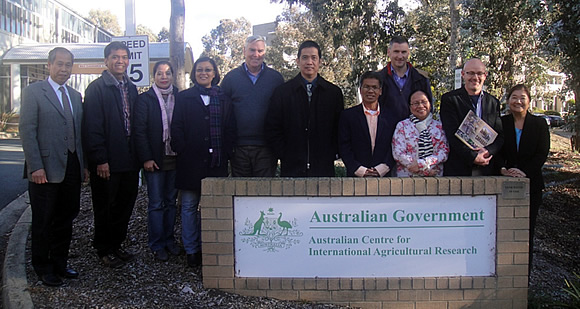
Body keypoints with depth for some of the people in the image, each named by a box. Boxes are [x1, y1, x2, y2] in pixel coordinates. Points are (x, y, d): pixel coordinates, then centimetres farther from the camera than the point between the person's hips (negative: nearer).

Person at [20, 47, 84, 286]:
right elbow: (27, 131, -10)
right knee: (43, 222, 7)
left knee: (66, 218, 14)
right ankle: (42, 268, 22)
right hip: (46, 169, -5)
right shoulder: (33, 92, -4)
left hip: (72, 168, 6)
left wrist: (83, 163, 8)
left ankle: (59, 263, 28)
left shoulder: (75, 96, 14)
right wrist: (35, 167, -16)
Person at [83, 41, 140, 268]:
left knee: (125, 205, 13)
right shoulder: (96, 88, -7)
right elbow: (92, 127, -12)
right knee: (105, 207, 6)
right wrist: (100, 160, -16)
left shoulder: (131, 88, 13)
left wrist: (138, 155, 9)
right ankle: (104, 250, 21)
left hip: (129, 160, 6)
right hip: (107, 163, -6)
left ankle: (116, 245, 29)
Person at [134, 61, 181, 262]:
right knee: (156, 204, 4)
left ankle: (169, 240, 24)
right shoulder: (145, 99, 0)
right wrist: (146, 158, -10)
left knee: (171, 201, 12)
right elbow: (139, 131, -4)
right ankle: (157, 245, 14)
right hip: (155, 160, -3)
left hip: (175, 158, 3)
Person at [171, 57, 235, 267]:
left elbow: (230, 128, 8)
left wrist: (226, 153, -2)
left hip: (216, 162, 1)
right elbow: (176, 128, 4)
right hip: (191, 161, -1)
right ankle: (191, 250, 14)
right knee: (189, 205, 4)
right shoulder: (184, 97, 8)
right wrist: (182, 151, -6)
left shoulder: (224, 98, 11)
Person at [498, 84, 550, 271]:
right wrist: (503, 169, -17)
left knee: (527, 230, 5)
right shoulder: (501, 123, 5)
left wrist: (524, 172, -15)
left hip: (531, 184, 0)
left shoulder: (539, 124, 5)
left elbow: (542, 154, -2)